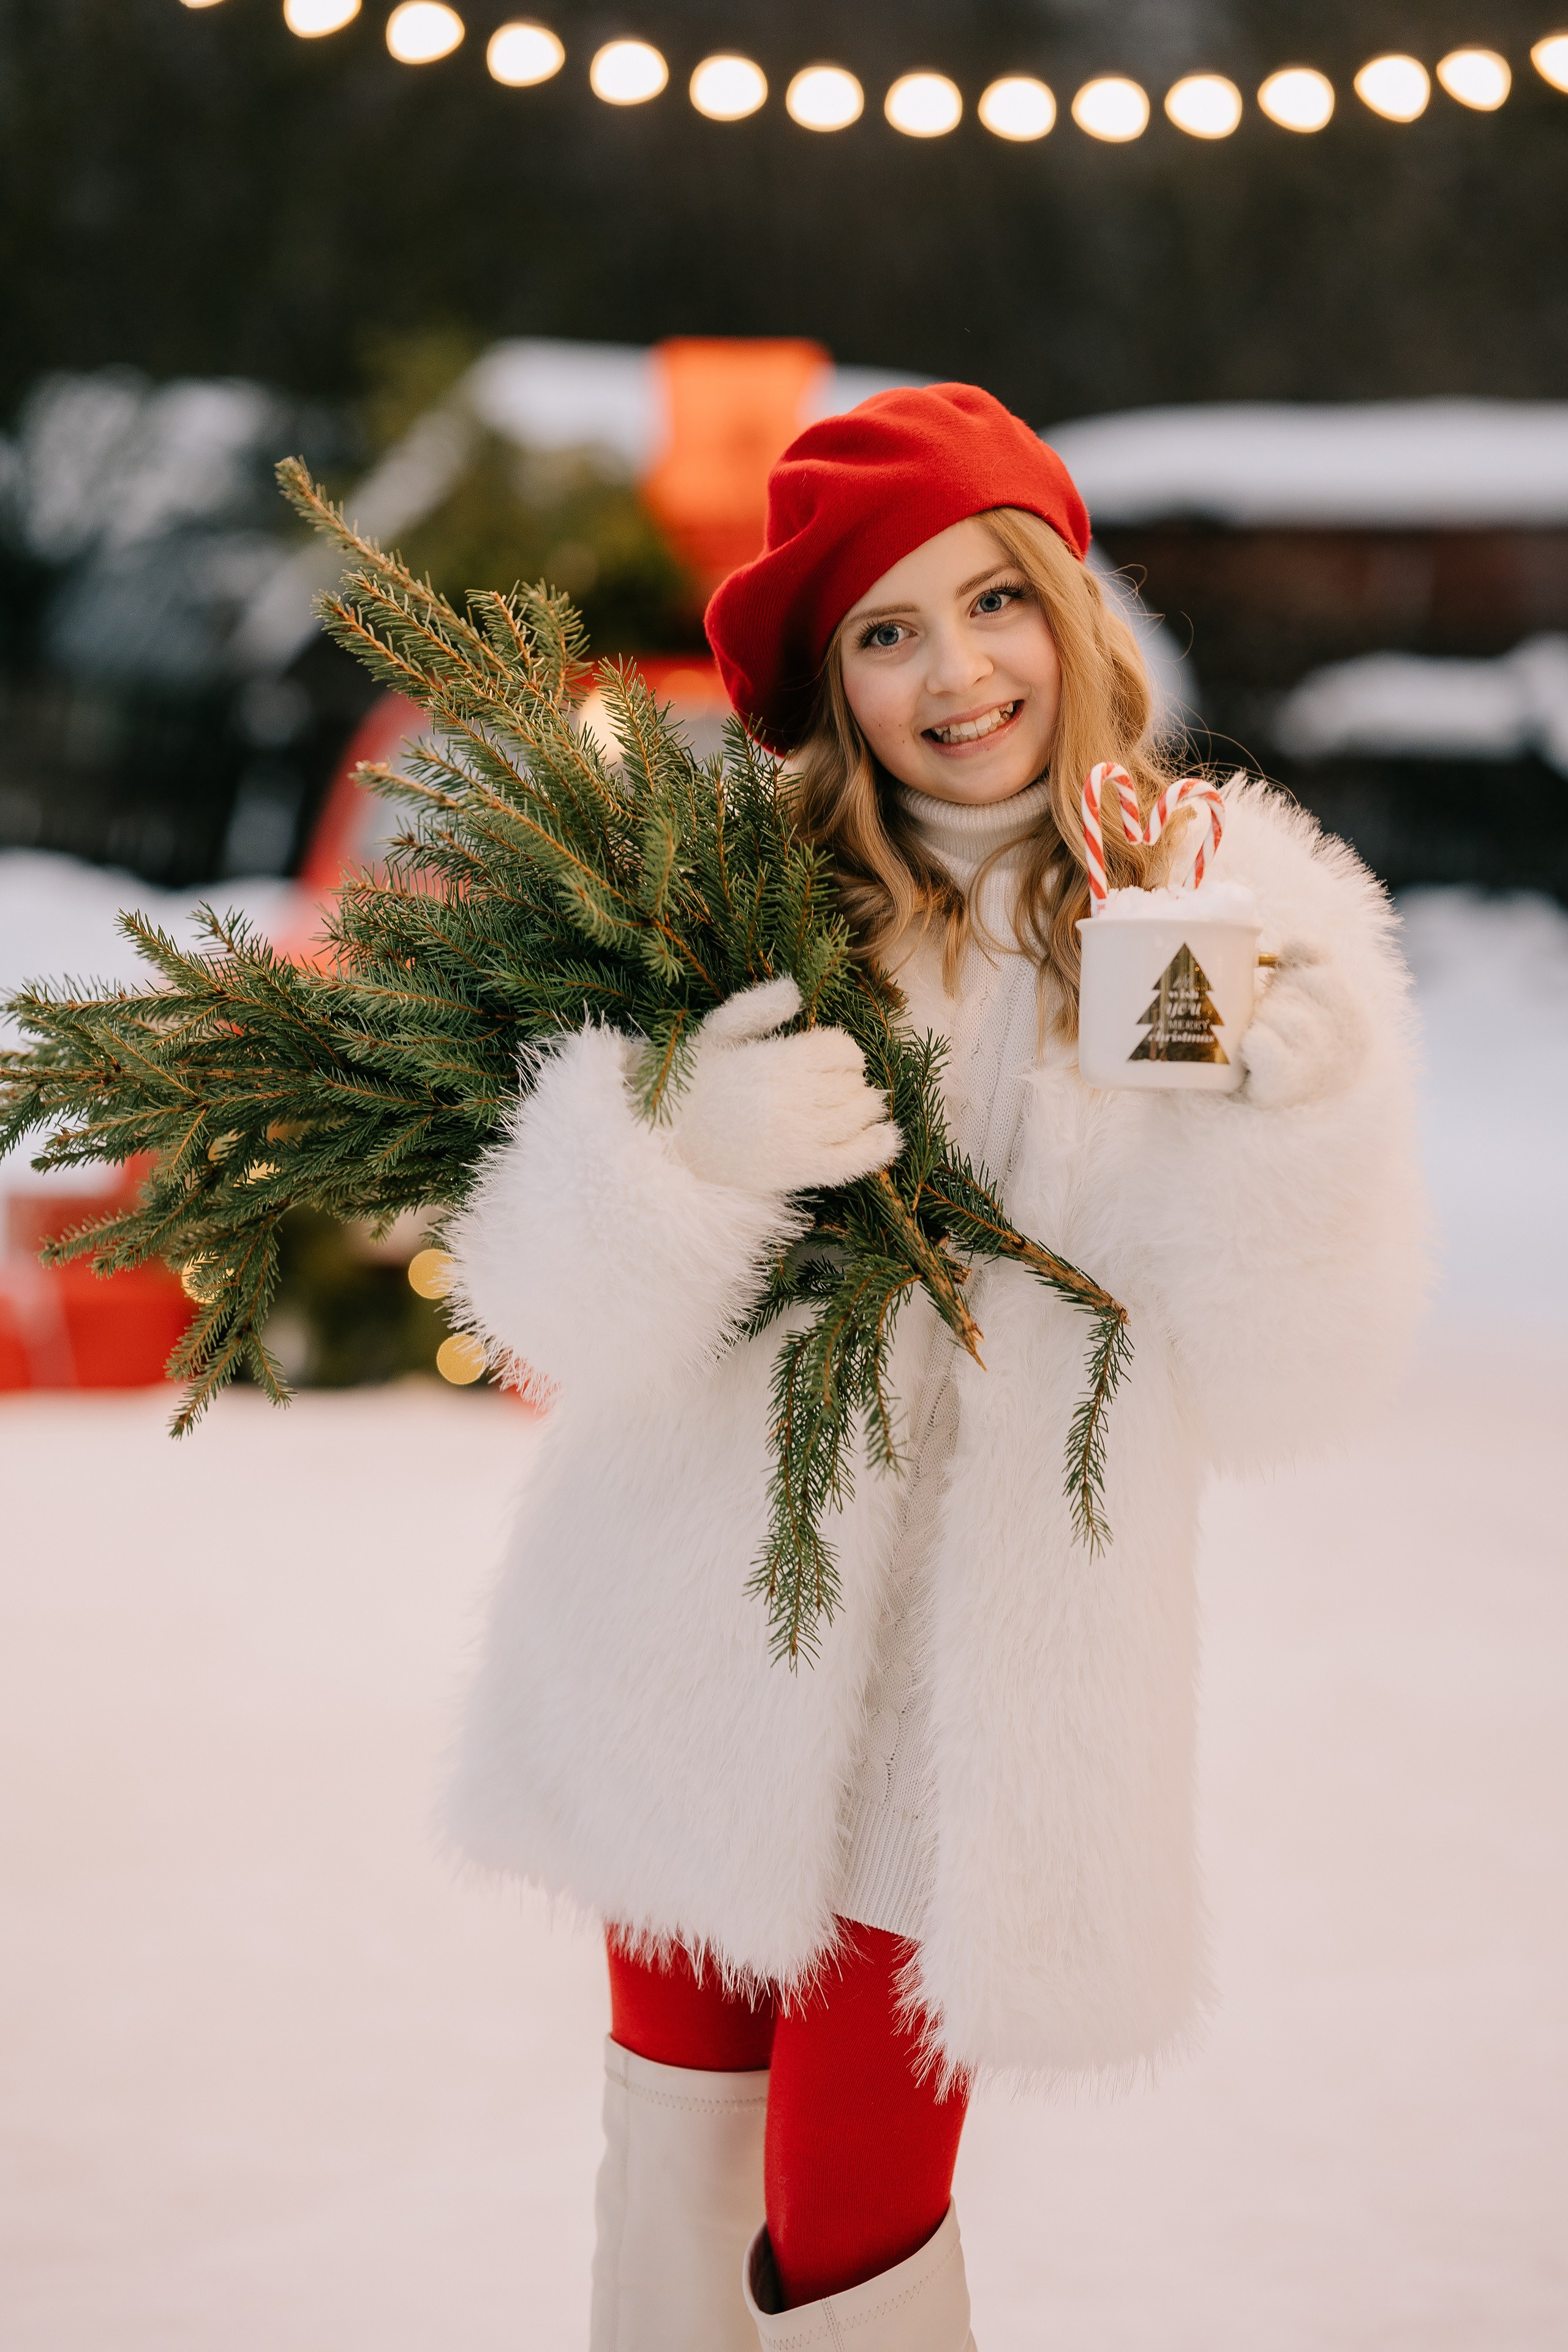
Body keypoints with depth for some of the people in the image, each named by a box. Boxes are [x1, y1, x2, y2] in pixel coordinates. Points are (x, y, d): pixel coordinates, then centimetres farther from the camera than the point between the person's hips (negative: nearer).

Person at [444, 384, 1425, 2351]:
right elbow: (549, 1310, -12)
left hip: (972, 1685, -1)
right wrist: (679, 1150, -32)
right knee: (672, 2167, 16)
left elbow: (1269, 1389, -7)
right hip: (697, 1634, 2)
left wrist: (1305, 1127, -23)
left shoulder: (1233, 917, -3)